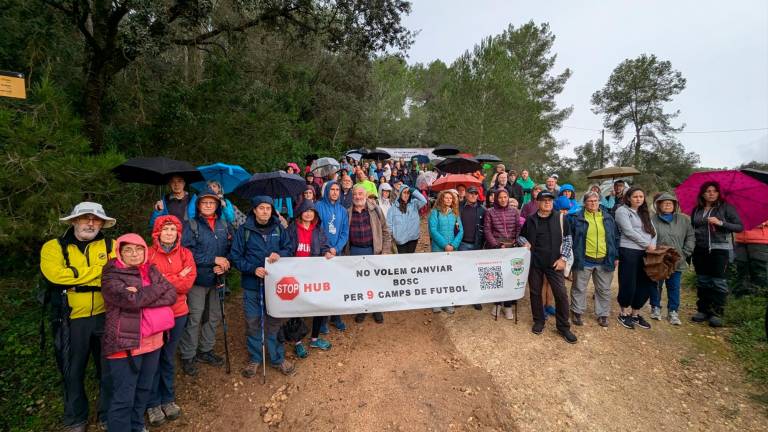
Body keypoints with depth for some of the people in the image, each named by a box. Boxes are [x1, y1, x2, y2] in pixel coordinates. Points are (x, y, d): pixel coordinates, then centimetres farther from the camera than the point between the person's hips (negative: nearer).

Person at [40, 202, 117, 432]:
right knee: (73, 371, 16)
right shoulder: (54, 247, -2)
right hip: (72, 320, -1)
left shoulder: (110, 246, 4)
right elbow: (57, 275, -20)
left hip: (105, 317, 1)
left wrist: (75, 280, -20)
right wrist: (99, 270, -15)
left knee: (109, 369, 14)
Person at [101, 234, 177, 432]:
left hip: (153, 341, 6)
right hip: (125, 345, -6)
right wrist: (158, 288, -11)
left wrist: (142, 297, -16)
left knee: (144, 389, 19)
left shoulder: (151, 270, 8)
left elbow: (171, 295, -3)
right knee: (124, 398, 2)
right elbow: (131, 300, -24)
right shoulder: (111, 277, -8)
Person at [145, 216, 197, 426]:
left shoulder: (185, 254, 3)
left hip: (177, 313, 2)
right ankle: (153, 403, 23)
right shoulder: (148, 253, -4)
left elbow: (188, 282, -8)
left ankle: (168, 399, 31)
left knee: (169, 357, 15)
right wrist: (176, 278, -17)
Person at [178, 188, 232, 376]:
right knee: (194, 318, 0)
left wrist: (224, 265, -13)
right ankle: (188, 356, 17)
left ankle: (205, 350, 31)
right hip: (198, 279, -5)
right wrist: (214, 259, -18)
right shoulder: (191, 225, -7)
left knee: (215, 316, 14)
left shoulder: (224, 225, 6)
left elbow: (230, 249, 6)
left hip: (217, 279, 5)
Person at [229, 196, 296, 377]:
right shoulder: (244, 230, -4)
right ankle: (255, 359, 27)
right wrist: (253, 269, -17)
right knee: (253, 322, 9)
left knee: (274, 321, 10)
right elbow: (235, 256, -4)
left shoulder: (279, 229, 2)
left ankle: (277, 358, 25)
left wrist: (279, 254, -15)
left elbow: (289, 248, 8)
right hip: (252, 284, -1)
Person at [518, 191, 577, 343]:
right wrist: (525, 242, -7)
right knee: (535, 292, 9)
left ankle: (563, 327, 9)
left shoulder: (561, 218, 0)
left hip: (554, 263, -1)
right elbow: (521, 236, 16)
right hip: (535, 262, 2)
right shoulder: (530, 220, 4)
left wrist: (563, 258, -6)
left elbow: (567, 239, 2)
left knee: (561, 294, -5)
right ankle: (539, 321, 27)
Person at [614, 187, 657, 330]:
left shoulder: (644, 213, 19)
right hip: (629, 252, -7)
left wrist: (653, 246, -7)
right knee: (628, 285, -2)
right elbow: (629, 231, -12)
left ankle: (635, 314, 23)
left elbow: (653, 231, 11)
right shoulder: (622, 210, -3)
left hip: (646, 253, 7)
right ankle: (624, 313, 18)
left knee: (646, 285, 7)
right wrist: (647, 245, -9)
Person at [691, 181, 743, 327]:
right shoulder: (697, 210, 10)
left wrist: (720, 223, -17)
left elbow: (740, 227, -3)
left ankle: (717, 313, 3)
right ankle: (703, 310, 18)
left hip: (719, 248, -3)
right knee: (702, 281, 9)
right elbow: (692, 229, 18)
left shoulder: (726, 207, 0)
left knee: (718, 282, -5)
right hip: (700, 249, 4)